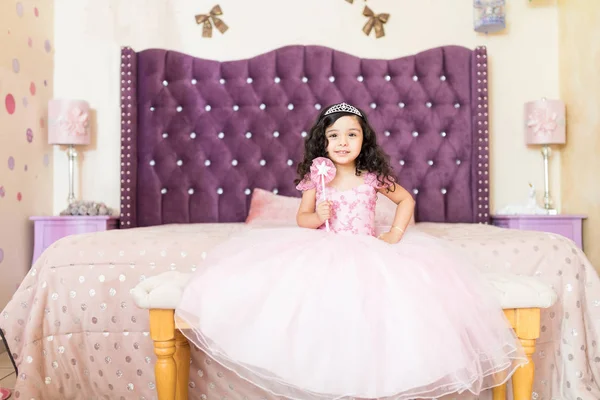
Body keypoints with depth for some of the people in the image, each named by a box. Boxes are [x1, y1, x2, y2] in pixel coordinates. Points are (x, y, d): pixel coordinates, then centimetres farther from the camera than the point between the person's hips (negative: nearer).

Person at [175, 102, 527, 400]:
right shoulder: (316, 177, 1)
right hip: (323, 252, 1)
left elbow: (407, 200, 12)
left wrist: (396, 233, -1)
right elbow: (302, 218, 6)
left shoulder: (373, 176, 0)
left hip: (368, 252, 0)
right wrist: (318, 217, -16)